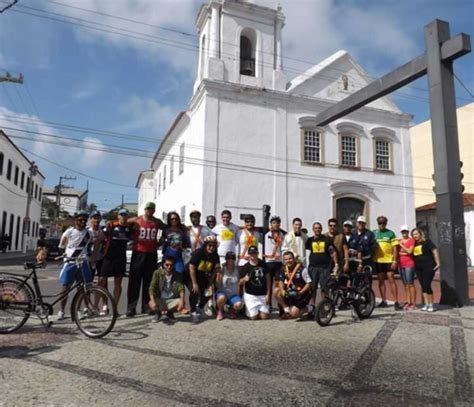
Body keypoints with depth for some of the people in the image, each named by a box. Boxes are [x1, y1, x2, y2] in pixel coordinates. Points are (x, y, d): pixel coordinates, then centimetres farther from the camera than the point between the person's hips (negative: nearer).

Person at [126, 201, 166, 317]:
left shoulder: (157, 222, 9)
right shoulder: (136, 220, 0)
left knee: (149, 282, 7)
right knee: (134, 281, -2)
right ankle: (131, 308, 3)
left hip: (151, 255, 3)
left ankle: (146, 307, 16)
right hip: (138, 254, -2)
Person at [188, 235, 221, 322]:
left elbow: (213, 272, -3)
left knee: (208, 292, -4)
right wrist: (194, 283, -22)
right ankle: (193, 312, -4)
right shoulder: (198, 252, -23)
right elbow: (192, 268, -22)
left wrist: (210, 284, -10)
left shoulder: (215, 256, -10)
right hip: (192, 276, -5)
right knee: (195, 291, -22)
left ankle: (200, 308, 25)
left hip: (203, 277, 5)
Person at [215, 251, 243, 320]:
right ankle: (220, 311, -1)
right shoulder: (222, 269, -6)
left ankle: (232, 309, 9)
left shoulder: (237, 269, 0)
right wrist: (218, 274, -21)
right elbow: (218, 286, -9)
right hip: (222, 293, -1)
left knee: (239, 305, -30)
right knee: (221, 298, -37)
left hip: (233, 295, 1)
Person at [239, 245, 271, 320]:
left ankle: (260, 311, 30)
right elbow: (240, 282, -3)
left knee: (265, 317, -4)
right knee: (253, 317, -6)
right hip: (250, 295, -2)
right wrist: (244, 279, -27)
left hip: (263, 295, 2)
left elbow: (268, 279, 5)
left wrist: (268, 294, 0)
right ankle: (246, 311, 28)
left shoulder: (263, 264, 2)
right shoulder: (245, 267, -6)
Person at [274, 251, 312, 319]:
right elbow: (281, 281, 2)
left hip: (302, 294, -6)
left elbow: (309, 283, -15)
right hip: (290, 292, 6)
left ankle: (309, 309, 11)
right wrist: (282, 290, -20)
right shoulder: (284, 269, -1)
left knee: (294, 313, -19)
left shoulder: (301, 269, -19)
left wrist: (300, 293, -26)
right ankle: (287, 310, -1)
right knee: (276, 291, -16)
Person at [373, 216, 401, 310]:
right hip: (378, 261, 3)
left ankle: (396, 302, -2)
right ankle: (384, 301, 18)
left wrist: (395, 261, -8)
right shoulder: (374, 233, 8)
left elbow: (395, 248, -1)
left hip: (389, 261, -3)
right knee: (381, 280, 9)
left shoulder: (390, 233, 1)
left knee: (391, 280, -5)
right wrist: (371, 260, 7)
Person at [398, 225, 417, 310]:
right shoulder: (399, 241, 13)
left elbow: (409, 251, -13)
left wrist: (401, 245, -9)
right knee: (405, 284, 8)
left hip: (409, 265, -5)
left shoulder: (411, 240, -2)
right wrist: (404, 253, -3)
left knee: (410, 284, -5)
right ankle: (408, 302, 14)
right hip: (401, 265, 5)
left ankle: (413, 303, -1)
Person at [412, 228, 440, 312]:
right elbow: (410, 253, 23)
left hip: (428, 266, -6)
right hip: (418, 268, 6)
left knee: (427, 285, -9)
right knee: (423, 286, 8)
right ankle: (426, 304, 14)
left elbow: (435, 251, -9)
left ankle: (431, 305, 3)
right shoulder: (414, 244, 11)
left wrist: (437, 263, -13)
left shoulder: (427, 242, -5)